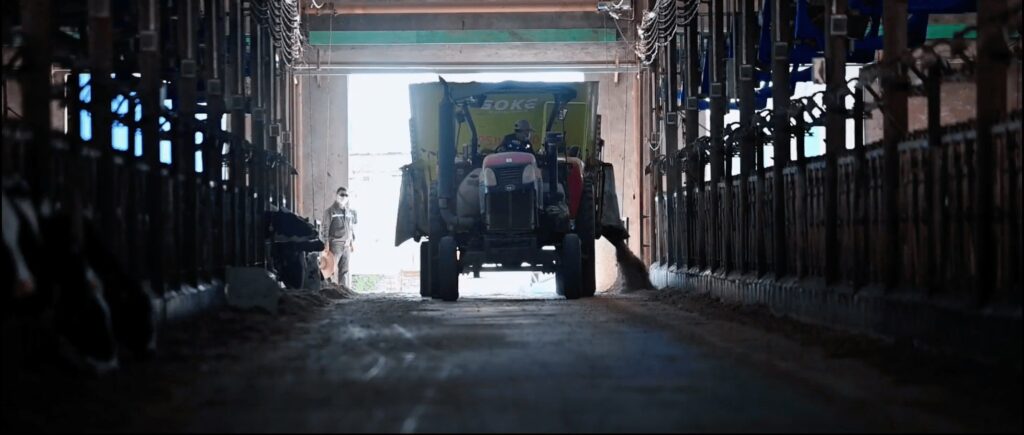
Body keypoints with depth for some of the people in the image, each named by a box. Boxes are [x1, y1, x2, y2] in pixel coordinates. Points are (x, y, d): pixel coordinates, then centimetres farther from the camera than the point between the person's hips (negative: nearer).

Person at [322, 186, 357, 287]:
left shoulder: (349, 212, 14)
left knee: (345, 270, 6)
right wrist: (327, 244, -12)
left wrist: (353, 242, 16)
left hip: (346, 245, 6)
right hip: (335, 244, -6)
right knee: (333, 269, -8)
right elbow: (326, 228, -6)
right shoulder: (330, 211, -3)